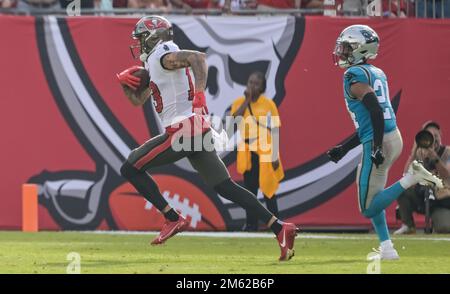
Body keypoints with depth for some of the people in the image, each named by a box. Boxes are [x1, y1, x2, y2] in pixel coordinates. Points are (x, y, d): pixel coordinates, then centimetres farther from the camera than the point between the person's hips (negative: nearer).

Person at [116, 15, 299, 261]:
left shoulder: (163, 55, -5)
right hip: (196, 130, 10)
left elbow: (197, 56, -24)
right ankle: (279, 228, -2)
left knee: (130, 169, 0)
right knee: (225, 187, 7)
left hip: (182, 129, -10)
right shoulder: (155, 62, 24)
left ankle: (173, 218, -4)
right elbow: (138, 99, 33)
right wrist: (126, 82, 14)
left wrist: (200, 93, -33)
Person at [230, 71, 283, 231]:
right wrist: (246, 101, -16)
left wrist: (275, 155, -8)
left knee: (268, 189, 1)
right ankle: (251, 224, 15)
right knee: (250, 189, 8)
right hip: (248, 152, 3)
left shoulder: (268, 104, -6)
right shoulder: (239, 102, 0)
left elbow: (274, 131, -4)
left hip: (265, 151, -3)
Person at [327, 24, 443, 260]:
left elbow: (375, 110, -24)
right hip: (393, 136, 9)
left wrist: (377, 148, -27)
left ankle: (412, 178, -14)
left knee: (369, 209, -4)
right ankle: (387, 249, 18)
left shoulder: (355, 75, -11)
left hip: (380, 142, -9)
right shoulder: (377, 74, 17)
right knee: (372, 198, 21)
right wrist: (344, 149, 25)